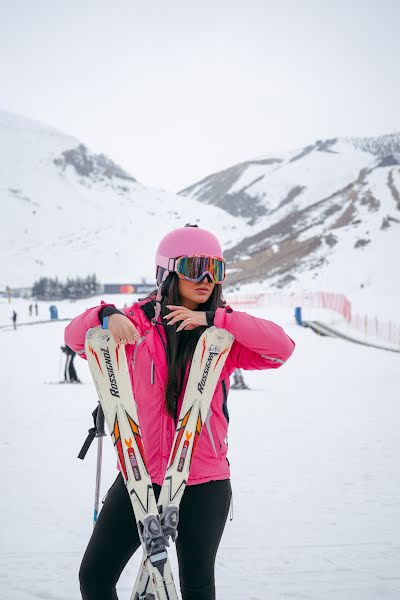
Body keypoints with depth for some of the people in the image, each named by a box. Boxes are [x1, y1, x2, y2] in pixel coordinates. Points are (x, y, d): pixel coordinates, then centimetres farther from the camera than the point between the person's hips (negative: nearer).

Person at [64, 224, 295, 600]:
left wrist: (213, 319, -21)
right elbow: (76, 337, 0)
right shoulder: (139, 322, 1)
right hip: (140, 474, 1)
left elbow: (281, 347, -15)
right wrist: (107, 316, -22)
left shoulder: (226, 333, 0)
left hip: (203, 481, -1)